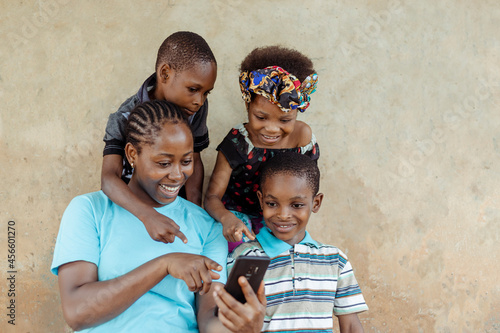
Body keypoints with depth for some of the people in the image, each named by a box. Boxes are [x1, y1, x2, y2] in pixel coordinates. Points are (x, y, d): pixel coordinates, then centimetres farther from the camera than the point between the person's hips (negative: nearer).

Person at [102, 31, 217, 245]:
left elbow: (194, 161, -3)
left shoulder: (196, 108, -10)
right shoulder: (125, 120, -25)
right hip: (131, 206, -3)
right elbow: (109, 178, -37)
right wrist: (148, 215, -54)